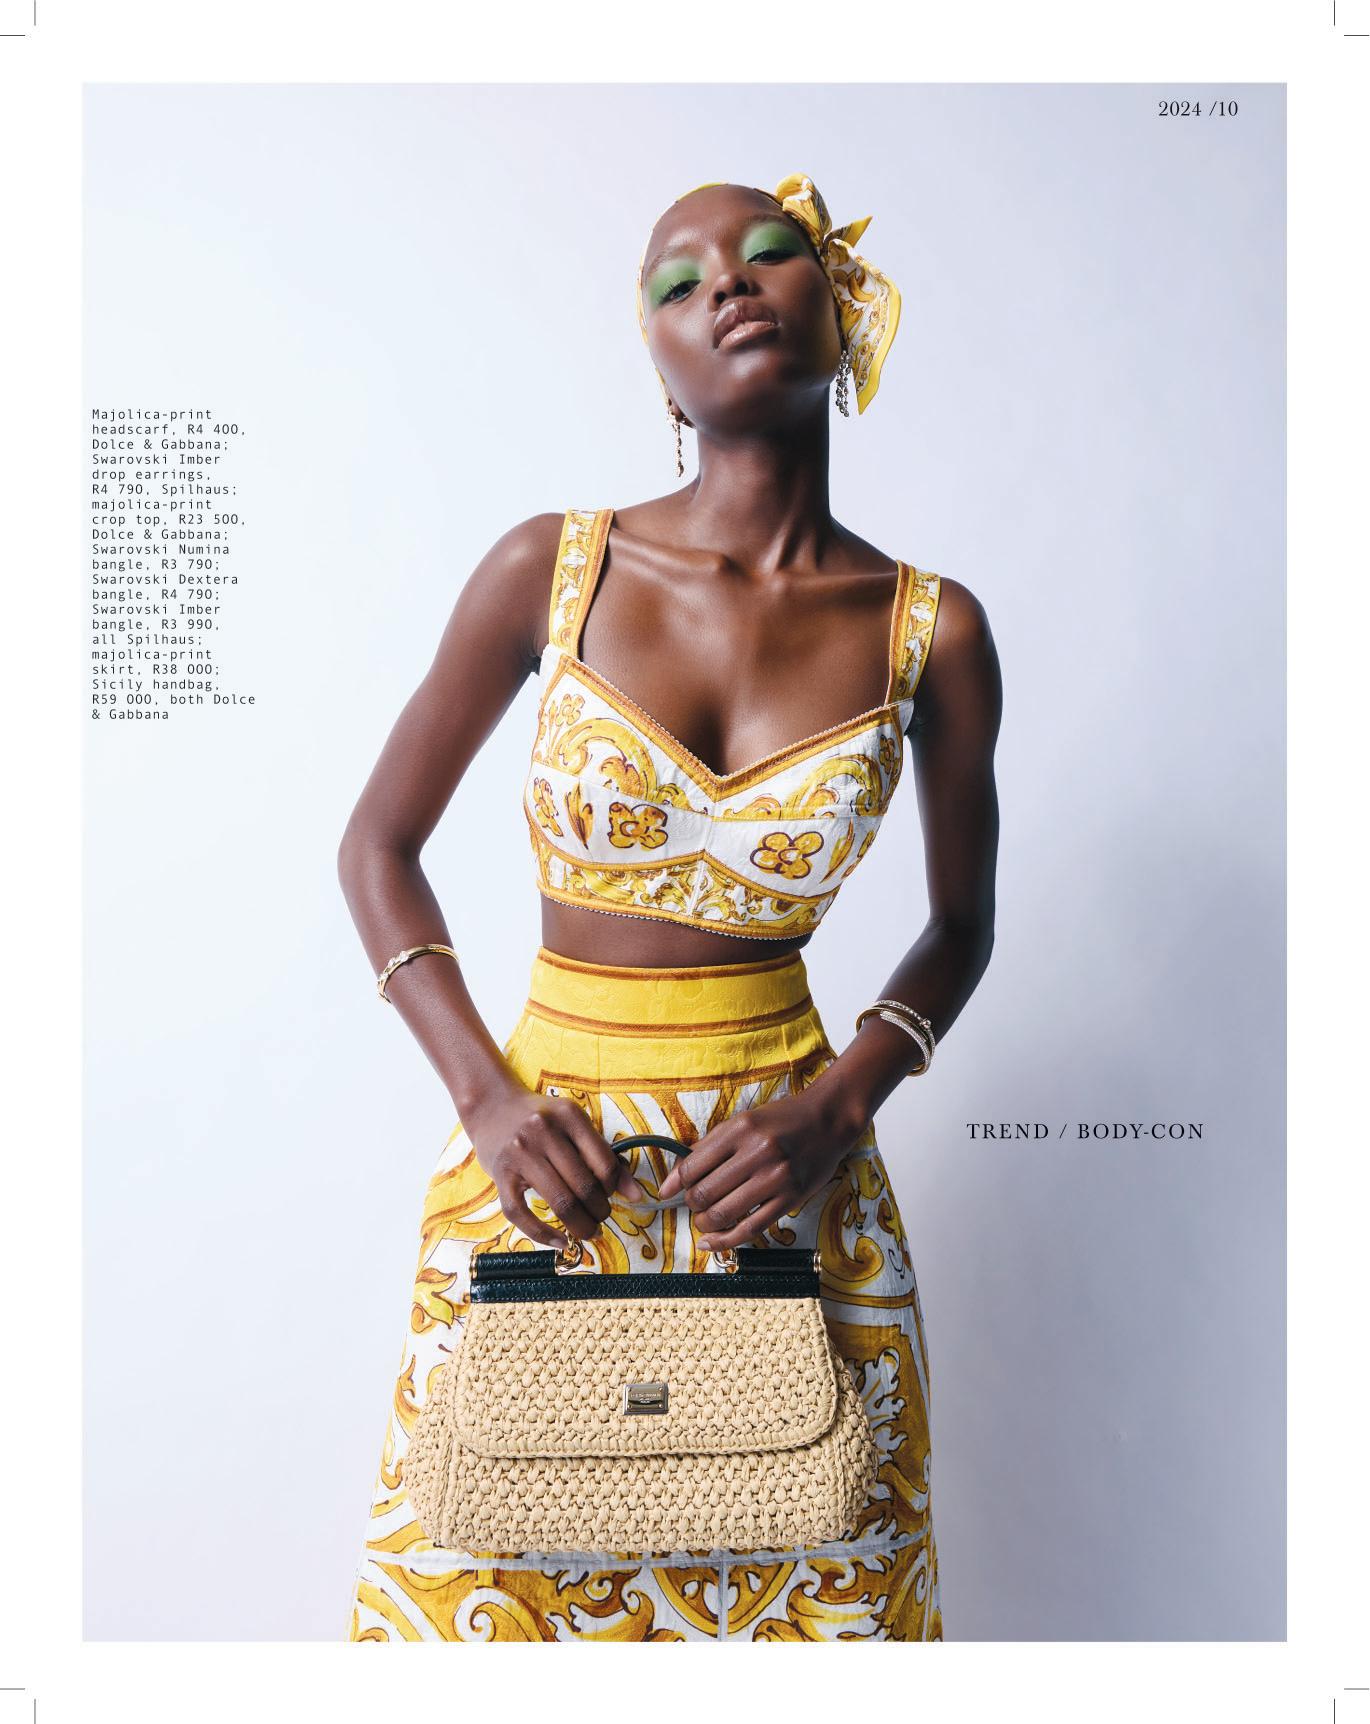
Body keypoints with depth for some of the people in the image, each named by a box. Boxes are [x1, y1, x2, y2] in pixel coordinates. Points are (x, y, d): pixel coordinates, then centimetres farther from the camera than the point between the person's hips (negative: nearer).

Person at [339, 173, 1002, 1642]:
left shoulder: (931, 631, -4)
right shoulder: (552, 567, -7)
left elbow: (961, 925, 8)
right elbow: (376, 847, 1)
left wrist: (838, 1105, -8)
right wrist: (486, 1096, -10)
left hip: (783, 1169, 1)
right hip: (543, 1158, 0)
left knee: (802, 1580, 15)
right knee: (494, 1571, 14)